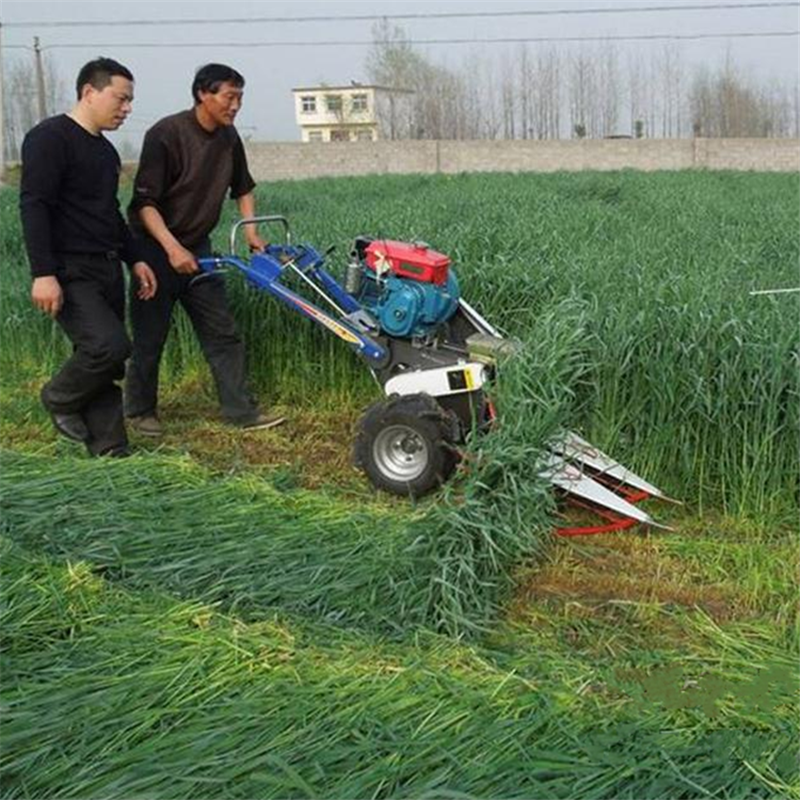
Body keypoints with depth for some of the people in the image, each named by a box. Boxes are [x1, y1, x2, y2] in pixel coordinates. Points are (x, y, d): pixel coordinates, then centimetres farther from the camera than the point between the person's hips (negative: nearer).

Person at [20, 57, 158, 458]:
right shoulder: (50, 137, -8)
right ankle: (60, 399, 5)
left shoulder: (106, 150, 19)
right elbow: (34, 207, -15)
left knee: (107, 365, 6)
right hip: (70, 274, -8)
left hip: (107, 271, 9)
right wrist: (43, 273, -22)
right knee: (109, 345, -23)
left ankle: (111, 453, 12)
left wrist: (135, 259, 20)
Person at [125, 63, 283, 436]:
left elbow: (243, 188, 18)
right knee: (150, 335, 4)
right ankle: (140, 410, 21)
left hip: (197, 247, 6)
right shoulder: (166, 134, -19)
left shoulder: (228, 138, 1)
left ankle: (241, 411, 9)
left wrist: (251, 231, 6)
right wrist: (172, 247, -32)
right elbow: (145, 201, -22)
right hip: (157, 247, -6)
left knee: (222, 333, 4)